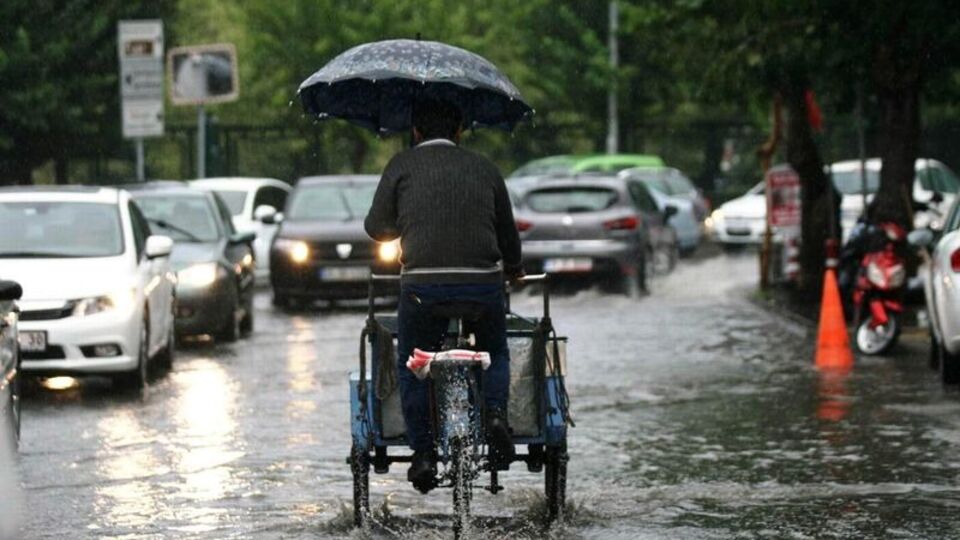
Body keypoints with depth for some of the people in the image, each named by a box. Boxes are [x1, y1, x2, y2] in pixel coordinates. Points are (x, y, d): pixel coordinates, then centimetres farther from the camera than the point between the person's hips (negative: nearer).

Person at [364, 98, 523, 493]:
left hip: (423, 283, -2)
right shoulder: (483, 168, 16)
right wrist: (513, 268, 44)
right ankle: (495, 413, -3)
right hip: (483, 282, 2)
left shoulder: (402, 166, 9)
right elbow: (508, 232, 23)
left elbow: (377, 228, 9)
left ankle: (423, 454, 7)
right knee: (495, 353, 25)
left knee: (412, 368, 17)